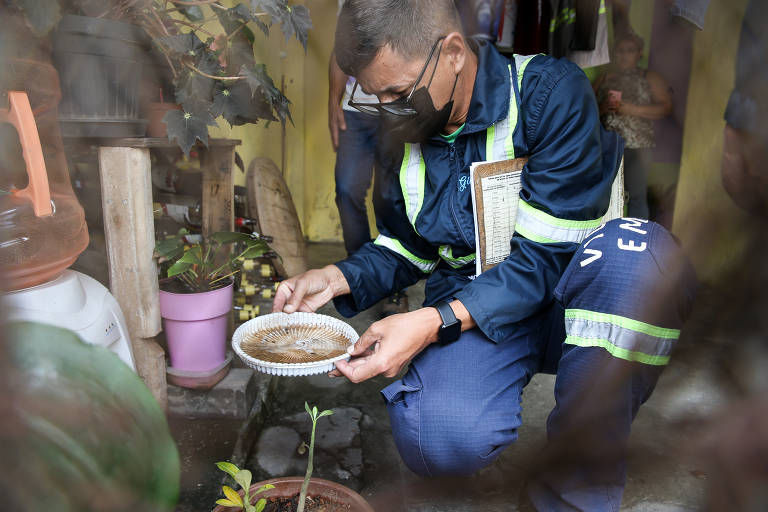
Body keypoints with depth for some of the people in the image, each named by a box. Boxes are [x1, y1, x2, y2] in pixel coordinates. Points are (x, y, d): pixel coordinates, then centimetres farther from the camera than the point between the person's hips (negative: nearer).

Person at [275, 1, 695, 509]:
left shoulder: (552, 91, -15)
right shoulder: (404, 131, 2)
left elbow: (546, 254, -19)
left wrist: (435, 322, -28)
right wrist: (341, 277, -6)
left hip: (561, 296, -1)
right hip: (465, 306, 2)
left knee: (638, 249, -37)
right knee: (439, 440, -30)